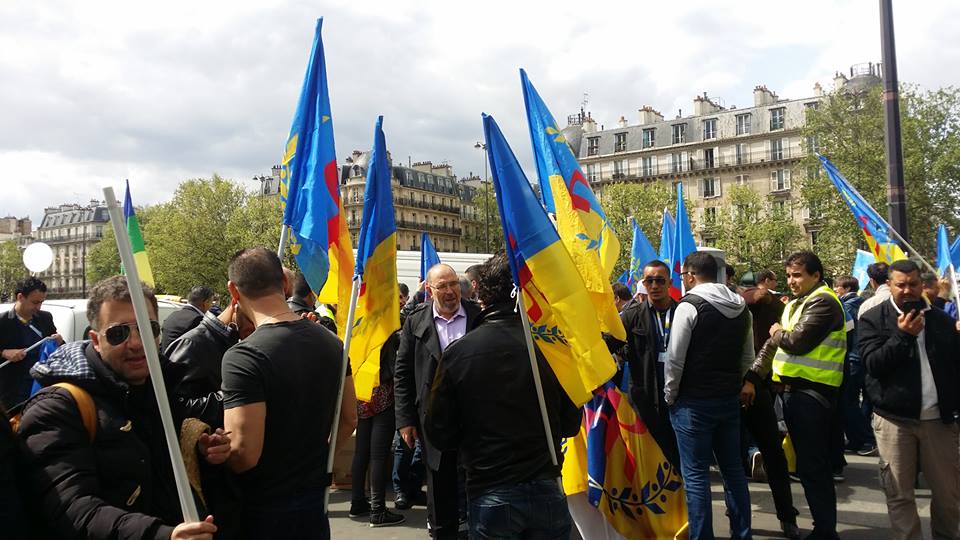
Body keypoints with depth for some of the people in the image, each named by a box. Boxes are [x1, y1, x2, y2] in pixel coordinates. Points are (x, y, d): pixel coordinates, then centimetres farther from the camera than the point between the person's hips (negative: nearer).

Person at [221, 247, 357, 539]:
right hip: (316, 500, 6)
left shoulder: (243, 357, -24)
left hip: (263, 510, -5)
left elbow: (244, 452, -26)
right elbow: (348, 421, 6)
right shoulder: (330, 342, -2)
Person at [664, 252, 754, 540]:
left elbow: (674, 359, -13)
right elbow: (747, 358, 15)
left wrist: (670, 396, -3)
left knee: (696, 475, 0)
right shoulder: (742, 308, 9)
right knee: (733, 470, 14)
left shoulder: (689, 305, -12)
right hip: (730, 400, 7)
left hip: (694, 402, -7)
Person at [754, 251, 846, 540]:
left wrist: (777, 332, 0)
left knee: (813, 465, -5)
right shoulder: (795, 305, 19)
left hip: (813, 391, -9)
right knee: (807, 462, 16)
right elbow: (774, 343, 19)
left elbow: (798, 341, -21)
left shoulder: (823, 302, -11)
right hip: (795, 389, 10)